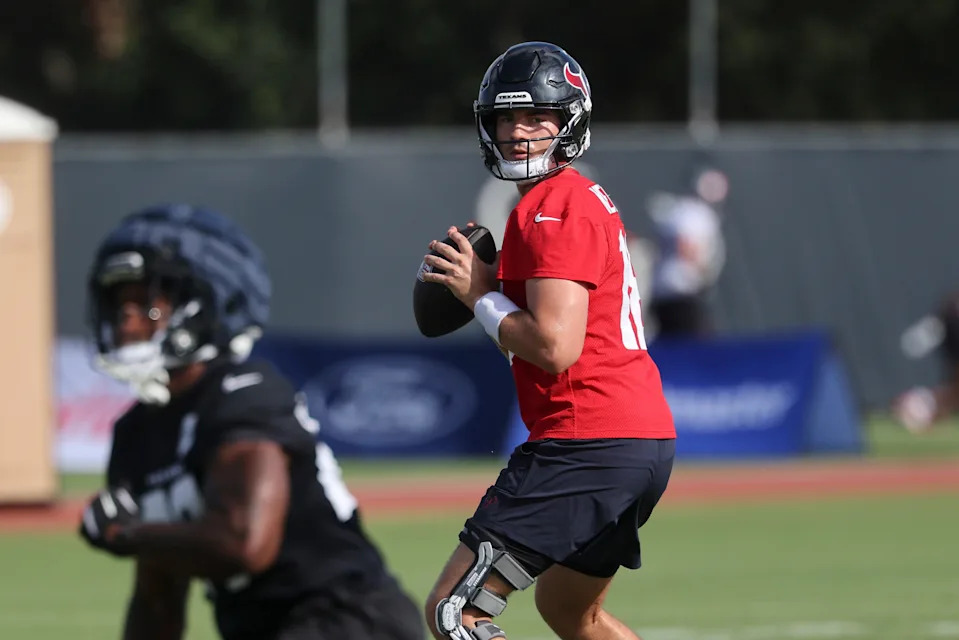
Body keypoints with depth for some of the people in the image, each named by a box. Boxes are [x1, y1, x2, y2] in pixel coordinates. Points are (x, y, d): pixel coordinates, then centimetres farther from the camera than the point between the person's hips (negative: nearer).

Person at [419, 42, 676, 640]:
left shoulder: (553, 209, -12)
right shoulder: (587, 199, 20)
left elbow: (555, 346, -21)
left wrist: (480, 295, -7)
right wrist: (490, 279, 12)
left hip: (589, 444, -11)